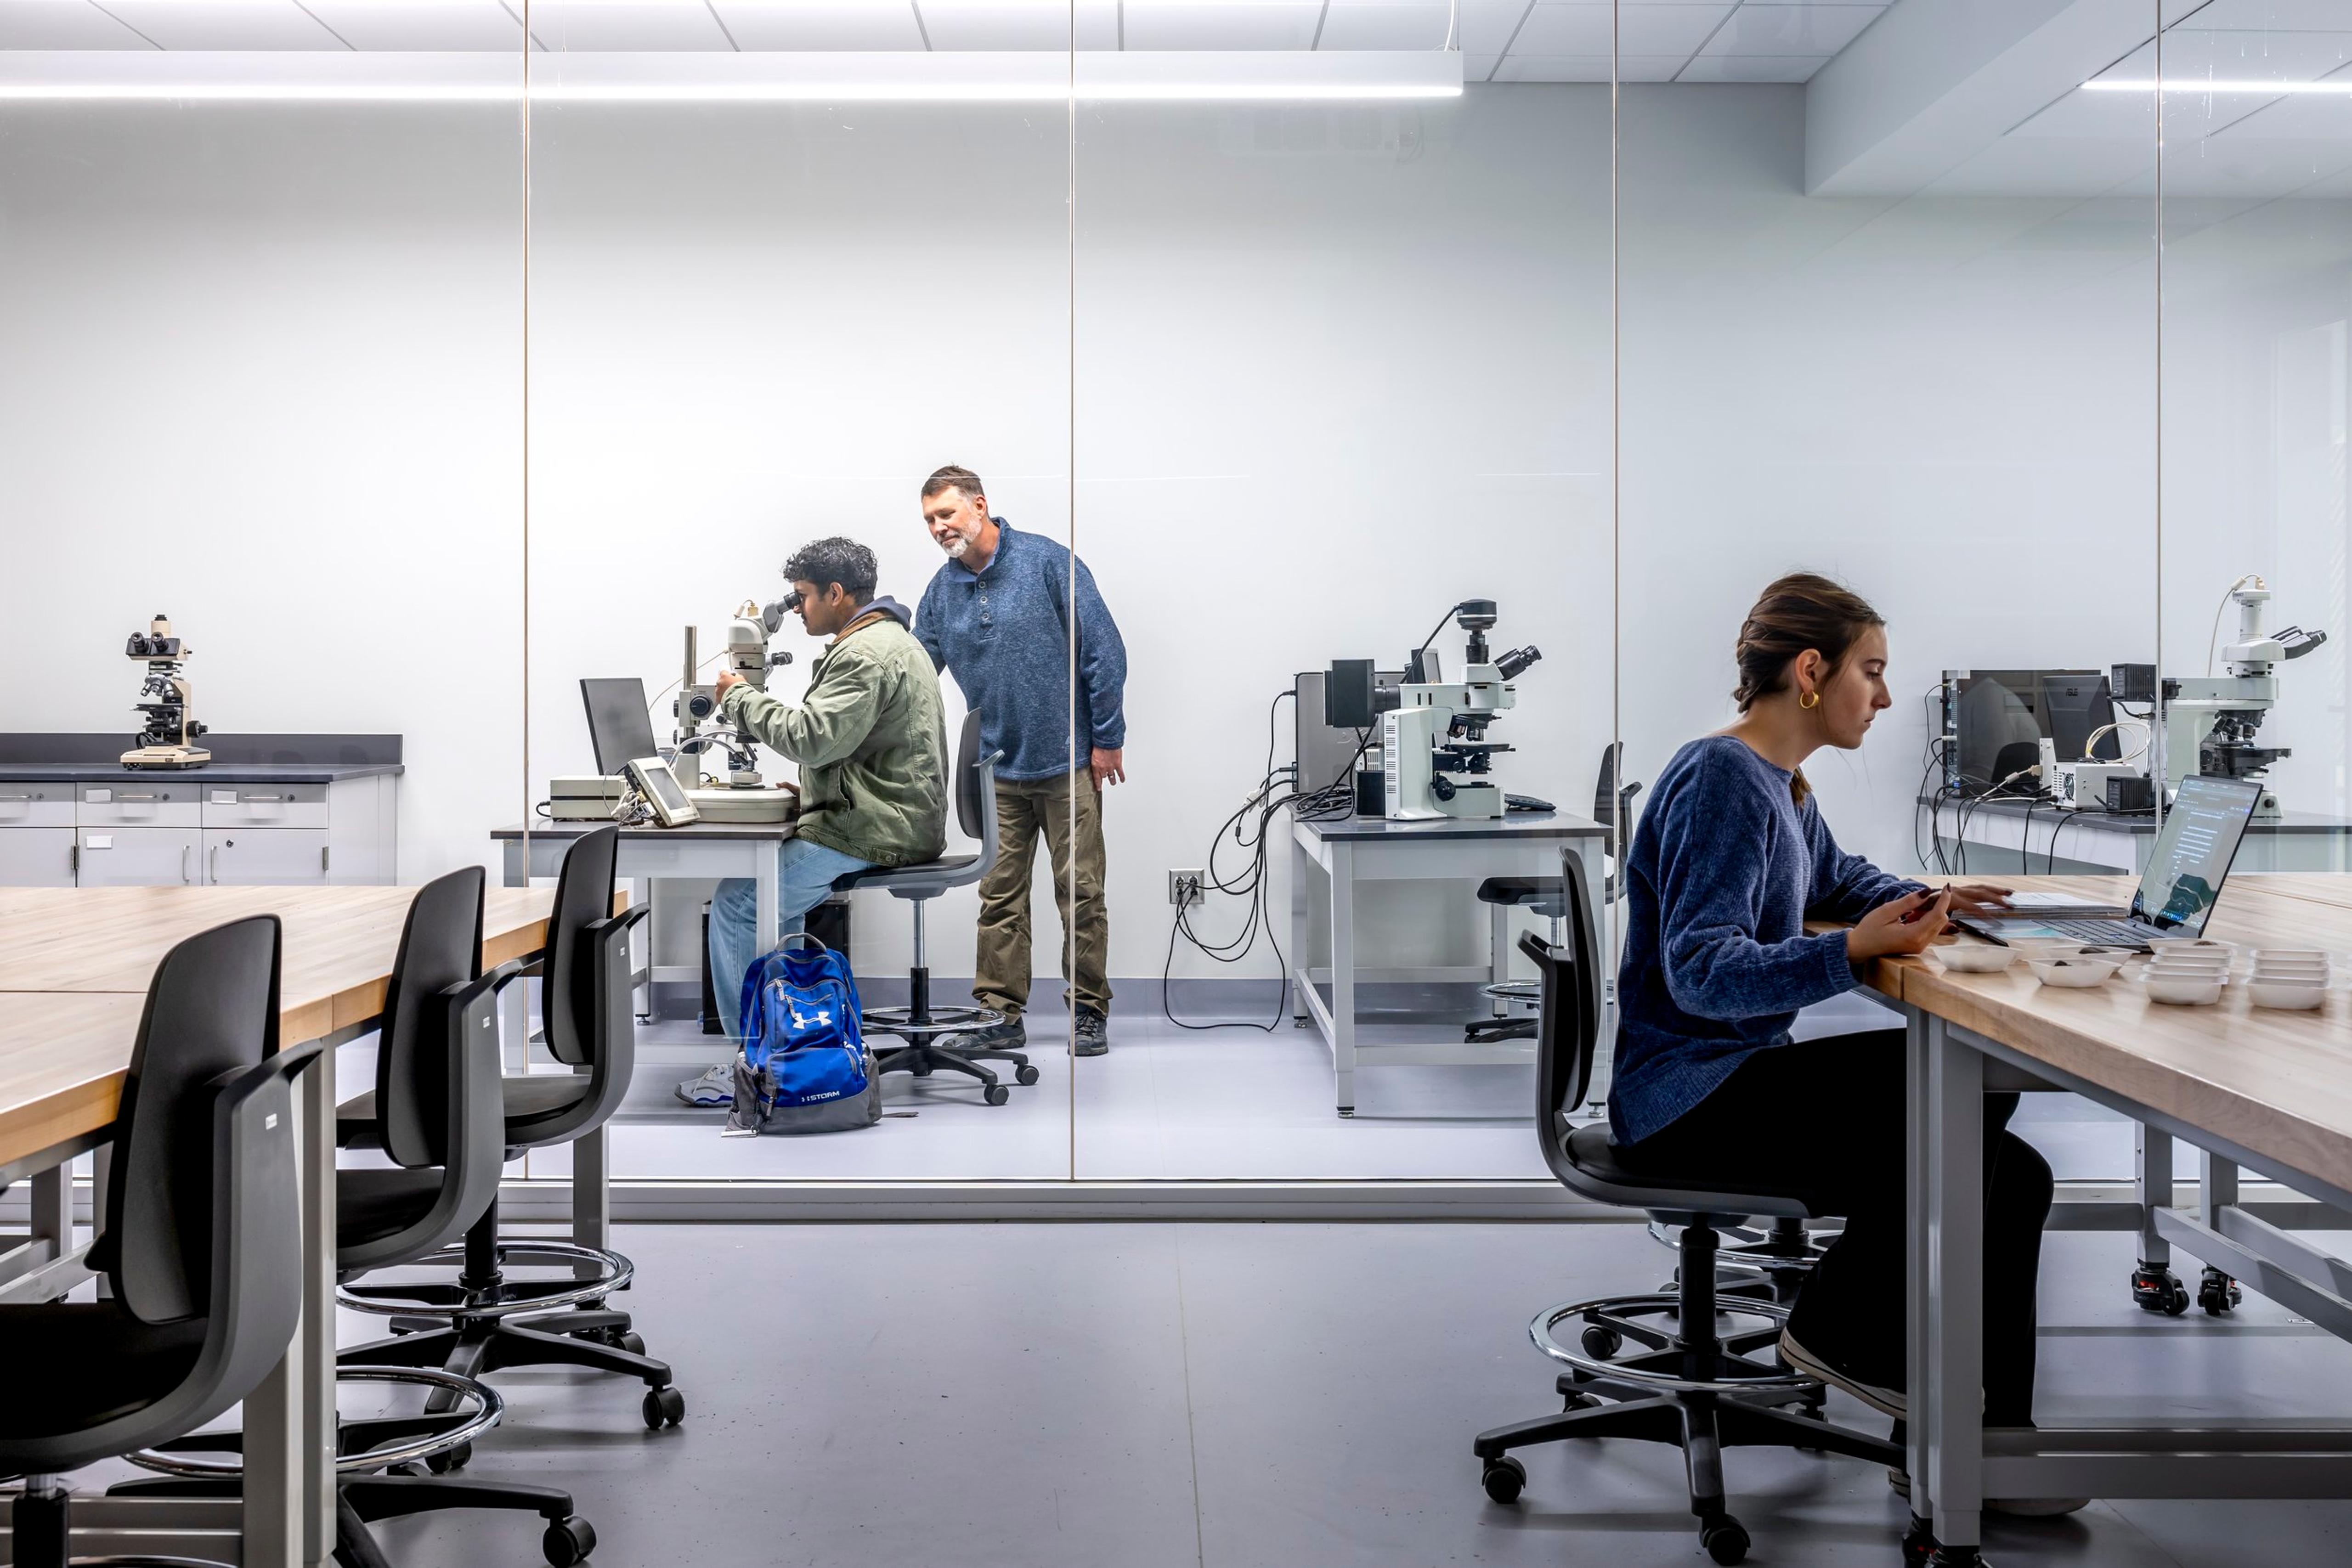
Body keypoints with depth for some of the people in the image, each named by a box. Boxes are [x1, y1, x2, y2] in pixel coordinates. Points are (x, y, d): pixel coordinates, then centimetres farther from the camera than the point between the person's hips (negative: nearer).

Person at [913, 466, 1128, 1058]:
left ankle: (1090, 1012, 14)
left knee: (1080, 892, 3)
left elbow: (1104, 650, -10)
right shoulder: (942, 590, 5)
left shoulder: (1047, 563, -10)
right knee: (1000, 896, 6)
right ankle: (1000, 1014, 14)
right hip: (998, 769, 5)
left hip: (1067, 763, -4)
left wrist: (1108, 739, -10)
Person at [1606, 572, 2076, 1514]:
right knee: (1960, 1097, -19)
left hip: (1739, 1073, 10)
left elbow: (1833, 878, 33)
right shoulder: (1721, 780, -17)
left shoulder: (1780, 782, 12)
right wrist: (1854, 951, -36)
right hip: (1685, 1097, -10)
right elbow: (1702, 970, -26)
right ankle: (1844, 1332, -4)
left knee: (2013, 1177, 2)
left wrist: (1917, 901, 12)